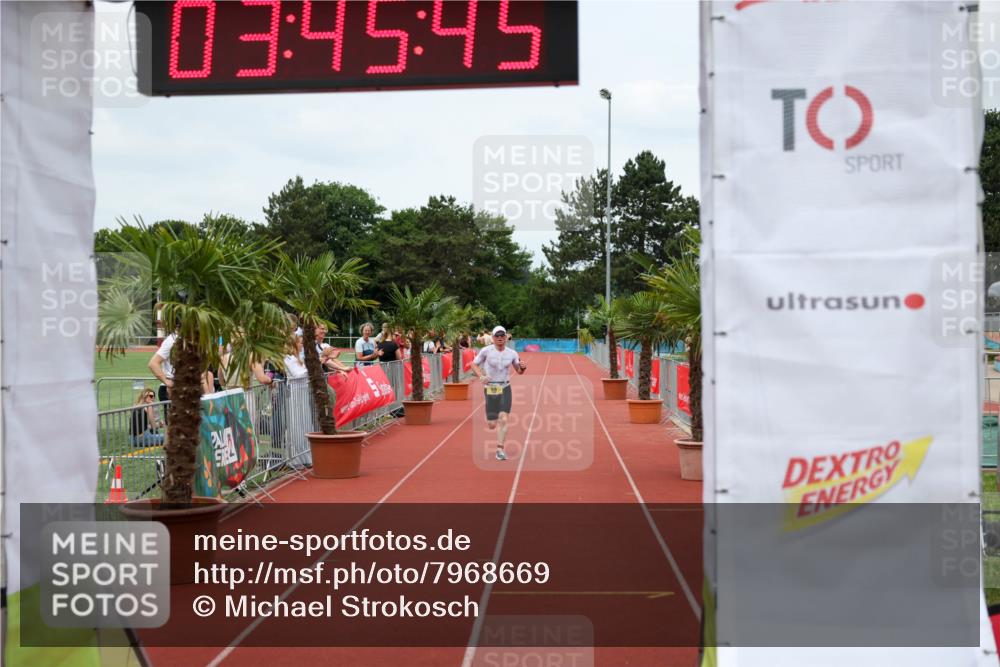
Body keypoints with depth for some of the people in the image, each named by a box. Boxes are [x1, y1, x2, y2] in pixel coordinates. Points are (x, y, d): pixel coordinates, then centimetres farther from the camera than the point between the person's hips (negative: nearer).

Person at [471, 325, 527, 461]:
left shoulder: (512, 353, 1)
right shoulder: (486, 351, -6)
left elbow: (519, 371, 13)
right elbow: (474, 364, 4)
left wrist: (523, 367, -10)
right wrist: (481, 376, -14)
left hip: (505, 389, 1)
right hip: (490, 389, -1)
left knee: (503, 420, -14)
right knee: (491, 426, 0)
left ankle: (500, 450, -4)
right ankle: (490, 420, 39)